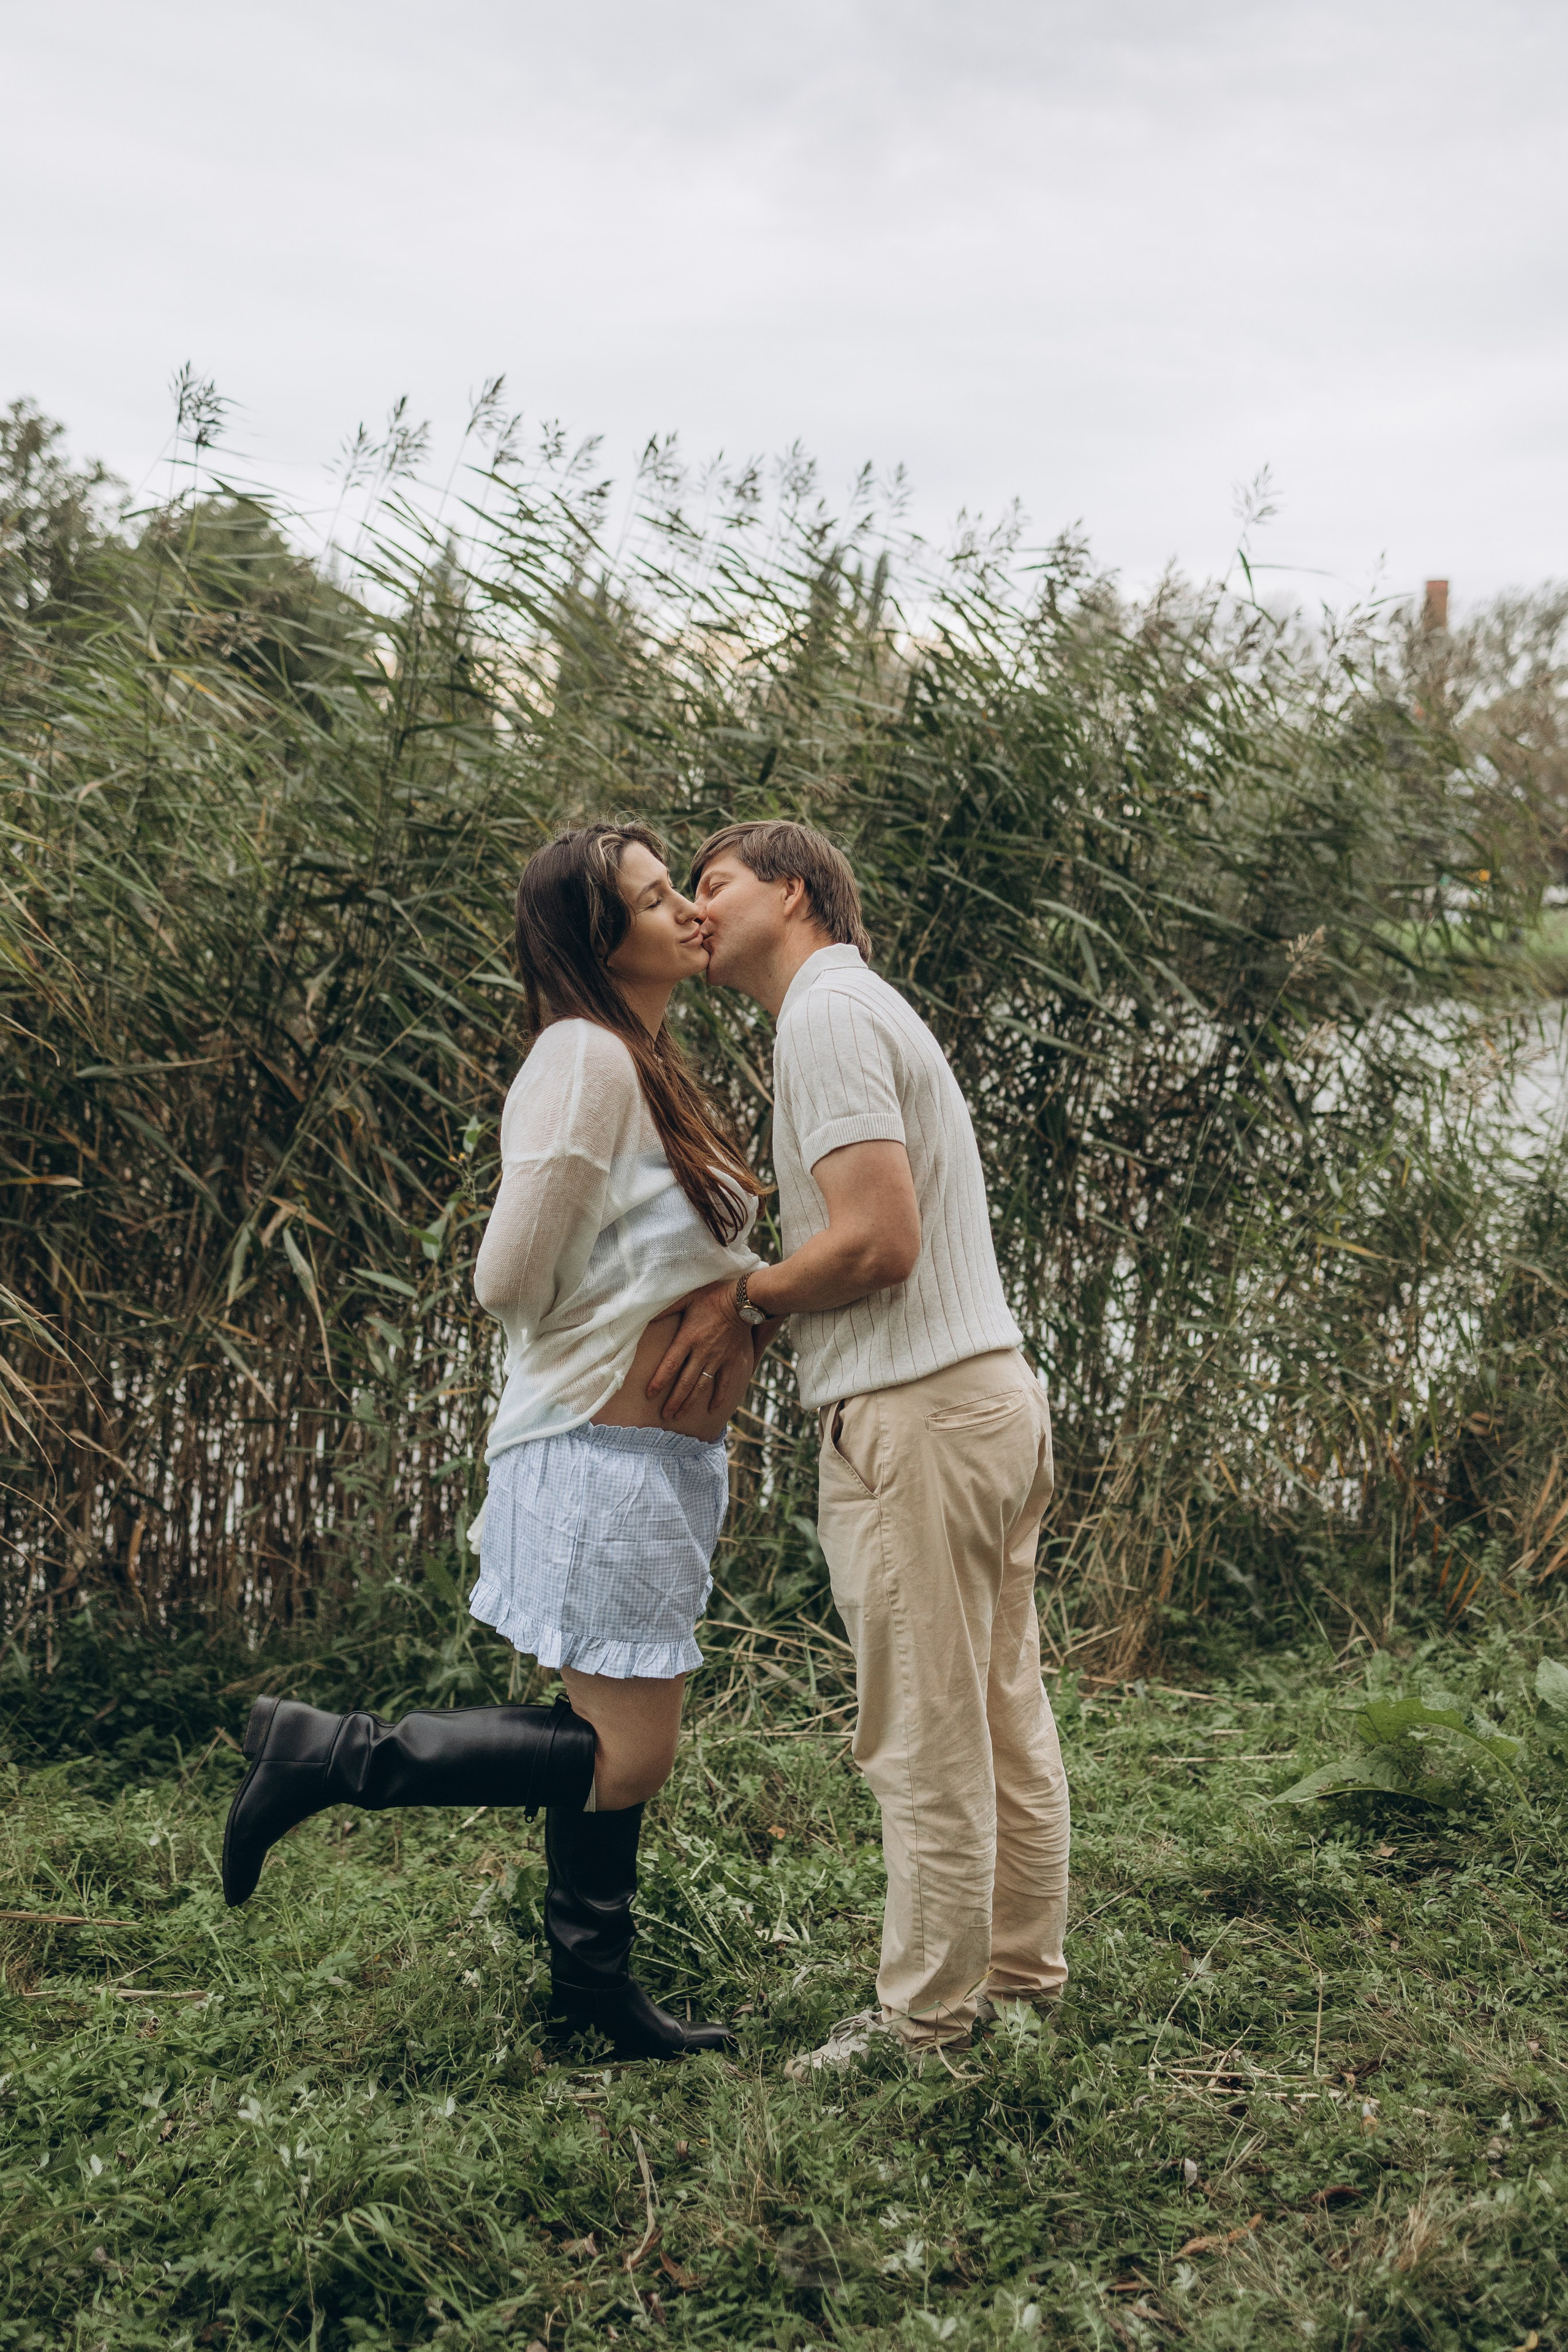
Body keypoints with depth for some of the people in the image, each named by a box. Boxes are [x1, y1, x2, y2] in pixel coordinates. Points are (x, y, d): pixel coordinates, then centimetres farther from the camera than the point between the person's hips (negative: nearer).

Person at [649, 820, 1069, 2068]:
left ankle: (926, 2023, 8)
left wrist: (743, 1298, -6)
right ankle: (1023, 1983, 24)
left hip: (914, 1414, -10)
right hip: (992, 1388, 10)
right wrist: (754, 1307, 8)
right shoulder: (873, 1009, 22)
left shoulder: (829, 1014, -10)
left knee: (926, 1741, -2)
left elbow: (880, 1242, -21)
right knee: (1005, 1720, 14)